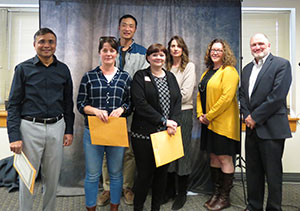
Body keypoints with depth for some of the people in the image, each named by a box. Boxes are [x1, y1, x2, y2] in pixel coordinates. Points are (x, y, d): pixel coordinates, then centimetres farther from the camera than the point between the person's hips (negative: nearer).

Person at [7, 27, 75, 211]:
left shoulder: (63, 70, 8)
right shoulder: (23, 69, 0)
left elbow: (68, 103, 12)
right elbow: (13, 104, -2)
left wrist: (69, 130, 5)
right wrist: (14, 136, -10)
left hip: (56, 128, 2)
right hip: (30, 127, -2)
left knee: (52, 177, 12)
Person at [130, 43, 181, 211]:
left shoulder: (171, 77, 16)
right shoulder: (140, 76, 1)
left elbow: (178, 101, 7)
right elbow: (140, 103, -11)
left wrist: (174, 123, -9)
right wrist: (164, 121, -14)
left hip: (167, 133, 4)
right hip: (145, 134, -4)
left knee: (162, 172, 10)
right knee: (145, 173, 0)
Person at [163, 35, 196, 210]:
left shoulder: (189, 66, 0)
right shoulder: (167, 67, 12)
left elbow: (186, 94, -9)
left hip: (183, 113, -4)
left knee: (182, 152, 2)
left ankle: (182, 194, 15)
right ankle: (170, 189, 23)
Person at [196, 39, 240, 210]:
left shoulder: (229, 71, -8)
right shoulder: (207, 72, 17)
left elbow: (227, 97, -18)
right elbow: (200, 95, 17)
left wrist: (209, 116, -15)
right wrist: (200, 115, 3)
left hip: (224, 123, -8)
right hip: (209, 123, 8)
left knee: (224, 159, -1)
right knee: (214, 157, 13)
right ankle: (217, 193, 25)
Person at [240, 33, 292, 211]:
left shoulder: (281, 64, -5)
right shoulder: (247, 69, 17)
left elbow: (277, 96, -15)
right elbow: (243, 95, 14)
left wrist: (255, 117, -13)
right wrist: (247, 116, -3)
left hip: (271, 128, -6)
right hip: (252, 128, 7)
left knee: (273, 173, 3)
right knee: (253, 171, 14)